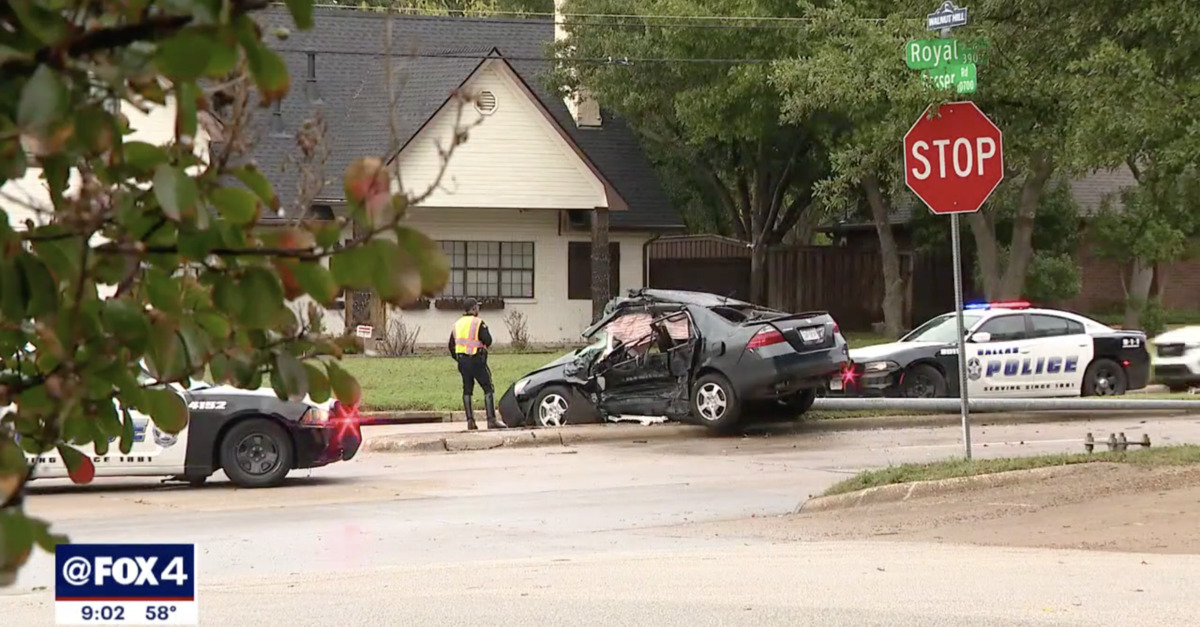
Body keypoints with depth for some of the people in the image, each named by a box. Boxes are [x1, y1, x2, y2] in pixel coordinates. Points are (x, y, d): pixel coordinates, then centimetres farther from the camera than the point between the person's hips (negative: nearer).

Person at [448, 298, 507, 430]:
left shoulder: (457, 324, 13)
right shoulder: (478, 323, -9)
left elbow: (451, 345, 16)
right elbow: (488, 340, -15)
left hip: (462, 361, 7)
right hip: (476, 360, -7)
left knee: (467, 390, 10)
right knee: (488, 389, -4)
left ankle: (470, 421, 7)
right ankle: (492, 419, -12)